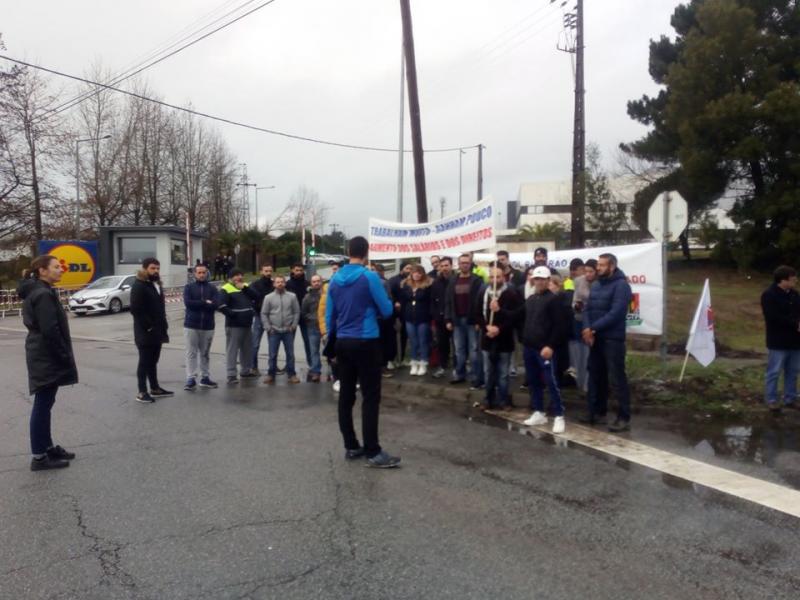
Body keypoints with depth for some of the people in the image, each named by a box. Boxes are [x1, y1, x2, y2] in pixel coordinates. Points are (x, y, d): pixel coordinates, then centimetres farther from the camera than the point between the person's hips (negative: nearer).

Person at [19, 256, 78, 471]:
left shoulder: (36, 291, 14)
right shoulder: (43, 294, -18)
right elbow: (50, 330, -23)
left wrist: (63, 356, 17)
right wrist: (65, 357, -16)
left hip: (43, 356, 10)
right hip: (47, 358, -10)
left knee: (45, 405, 17)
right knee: (42, 405, -4)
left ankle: (47, 447, 27)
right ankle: (39, 456, 4)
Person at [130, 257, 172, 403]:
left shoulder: (157, 285, 16)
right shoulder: (138, 286, -13)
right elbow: (135, 310, -20)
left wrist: (164, 326, 13)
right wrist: (148, 326, -20)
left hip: (157, 331, 8)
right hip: (145, 333, -8)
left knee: (153, 361, 16)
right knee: (145, 362, -2)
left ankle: (155, 388, 24)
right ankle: (142, 393, 5)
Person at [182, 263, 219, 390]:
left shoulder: (212, 288, 6)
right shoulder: (188, 287, 3)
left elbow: (216, 304, -10)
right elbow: (187, 302, -13)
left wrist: (197, 304, -13)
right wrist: (205, 303, -11)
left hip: (208, 326, 2)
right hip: (191, 325, -2)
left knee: (205, 353, 11)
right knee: (191, 353, -2)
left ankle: (205, 377, 18)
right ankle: (191, 379, -1)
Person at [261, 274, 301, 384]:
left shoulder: (292, 296, 1)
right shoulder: (268, 297, 1)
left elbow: (297, 312, 3)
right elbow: (264, 314, 2)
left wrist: (293, 326, -4)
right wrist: (268, 327, -4)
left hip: (288, 331, 0)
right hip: (273, 331, 0)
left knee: (290, 353, 6)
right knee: (272, 354, 5)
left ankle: (291, 374, 15)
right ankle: (271, 374, 16)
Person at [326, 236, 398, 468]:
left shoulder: (335, 280, 7)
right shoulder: (369, 277, -10)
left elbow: (329, 316, 11)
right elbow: (387, 311, -7)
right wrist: (374, 307, 15)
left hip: (343, 343, 6)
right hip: (365, 343, -6)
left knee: (346, 396, 9)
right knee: (371, 397, -3)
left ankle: (351, 447, 17)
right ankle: (373, 452, -2)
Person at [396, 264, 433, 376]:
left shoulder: (427, 285, -6)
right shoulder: (405, 285, 7)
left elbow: (431, 302, -9)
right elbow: (402, 300, 10)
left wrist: (431, 317, -14)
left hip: (423, 319, -4)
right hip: (409, 318, 4)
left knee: (423, 342, 5)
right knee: (413, 343, 11)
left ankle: (423, 365, 14)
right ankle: (414, 364, 20)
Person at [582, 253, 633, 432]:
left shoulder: (621, 285, -10)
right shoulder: (596, 285, 14)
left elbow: (615, 313, -20)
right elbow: (587, 309, 8)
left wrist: (593, 328, -17)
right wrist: (587, 329, -10)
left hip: (613, 339, -8)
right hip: (595, 338, 8)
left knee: (616, 379, -4)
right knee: (596, 376, 14)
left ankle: (624, 418, 3)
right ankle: (597, 412, 26)